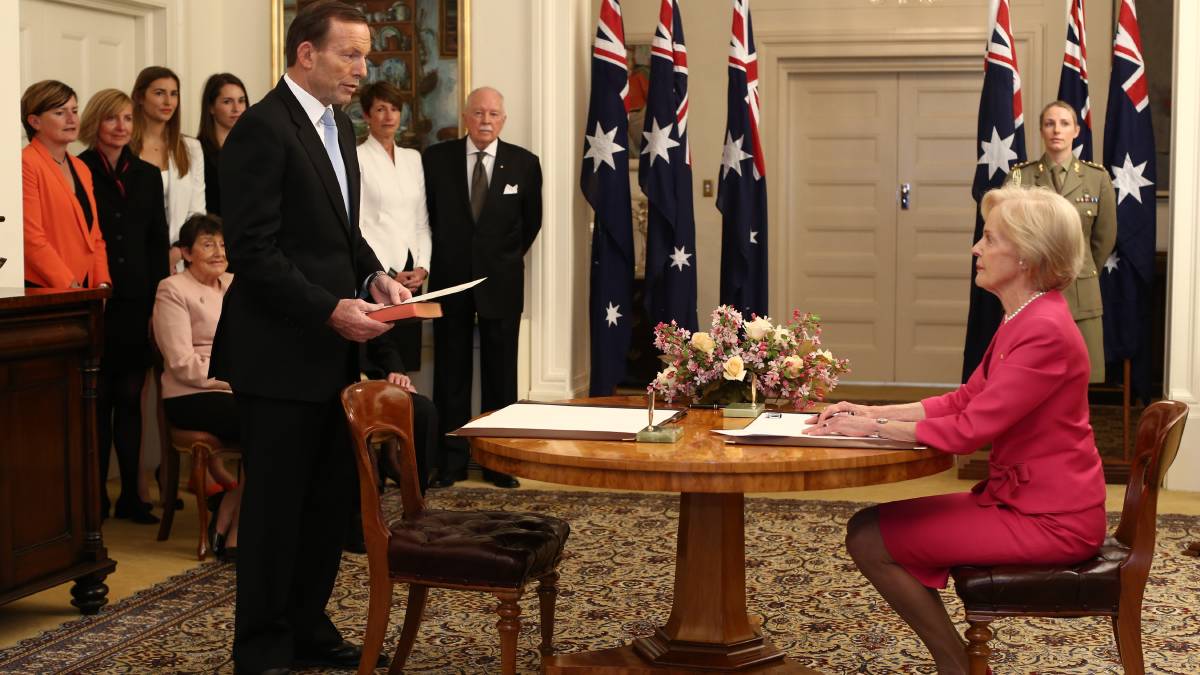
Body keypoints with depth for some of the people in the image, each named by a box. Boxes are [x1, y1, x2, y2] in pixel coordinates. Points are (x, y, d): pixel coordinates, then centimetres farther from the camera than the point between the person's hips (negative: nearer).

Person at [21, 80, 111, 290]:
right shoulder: (26, 164, -7)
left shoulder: (81, 168, 18)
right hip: (39, 292, -7)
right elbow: (32, 239, -14)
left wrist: (102, 284, 3)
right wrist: (71, 286, -15)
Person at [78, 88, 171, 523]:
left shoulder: (147, 175, 12)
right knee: (97, 399, 1)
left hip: (136, 303, 4)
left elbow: (158, 243, 12)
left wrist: (158, 300, 4)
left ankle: (130, 494, 12)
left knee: (130, 397, 7)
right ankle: (95, 495, 9)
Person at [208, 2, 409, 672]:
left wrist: (376, 276, 4)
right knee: (276, 503, 1)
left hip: (333, 352, 8)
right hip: (281, 353, -8)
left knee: (331, 497, 13)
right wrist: (330, 309, -21)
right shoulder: (263, 128, -14)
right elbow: (254, 251, -18)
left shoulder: (338, 126, 14)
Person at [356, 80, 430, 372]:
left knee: (406, 364, 3)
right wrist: (386, 275, -11)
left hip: (411, 276, 5)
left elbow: (422, 222, 15)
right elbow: (355, 226, -7)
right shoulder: (357, 158, -2)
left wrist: (422, 268, 1)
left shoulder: (413, 159, 16)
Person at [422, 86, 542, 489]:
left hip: (501, 281, 0)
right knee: (451, 373, 4)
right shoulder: (436, 159, -1)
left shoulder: (524, 164, 0)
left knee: (501, 374, 5)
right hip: (450, 278, 0)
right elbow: (428, 214, 10)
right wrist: (443, 255, 9)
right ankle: (451, 460, 10)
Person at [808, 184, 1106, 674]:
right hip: (1020, 497, 10)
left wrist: (874, 428, -14)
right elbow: (963, 400, 12)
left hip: (1048, 522, -10)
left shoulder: (1046, 332, -22)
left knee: (868, 538, -10)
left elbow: (968, 429, -24)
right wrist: (871, 412, 4)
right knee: (869, 525, 9)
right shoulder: (1024, 320, 10)